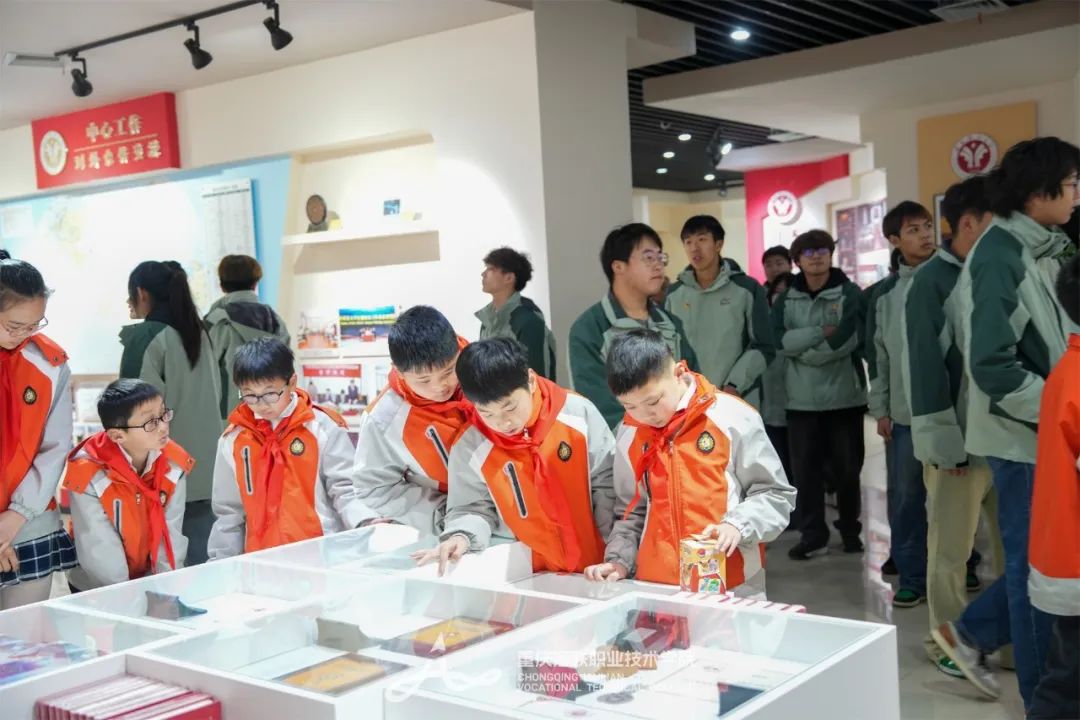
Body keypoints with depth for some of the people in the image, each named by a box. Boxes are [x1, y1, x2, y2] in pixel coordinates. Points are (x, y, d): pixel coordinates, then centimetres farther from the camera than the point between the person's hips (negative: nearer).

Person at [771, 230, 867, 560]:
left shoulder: (850, 293, -2)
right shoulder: (786, 298, 6)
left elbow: (849, 337, -16)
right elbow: (779, 339, -8)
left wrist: (803, 349, -12)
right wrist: (821, 333, -17)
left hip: (844, 396, -2)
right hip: (801, 399, 2)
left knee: (847, 468, 9)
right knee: (805, 469, 4)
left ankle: (851, 530, 26)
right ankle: (812, 536, 14)